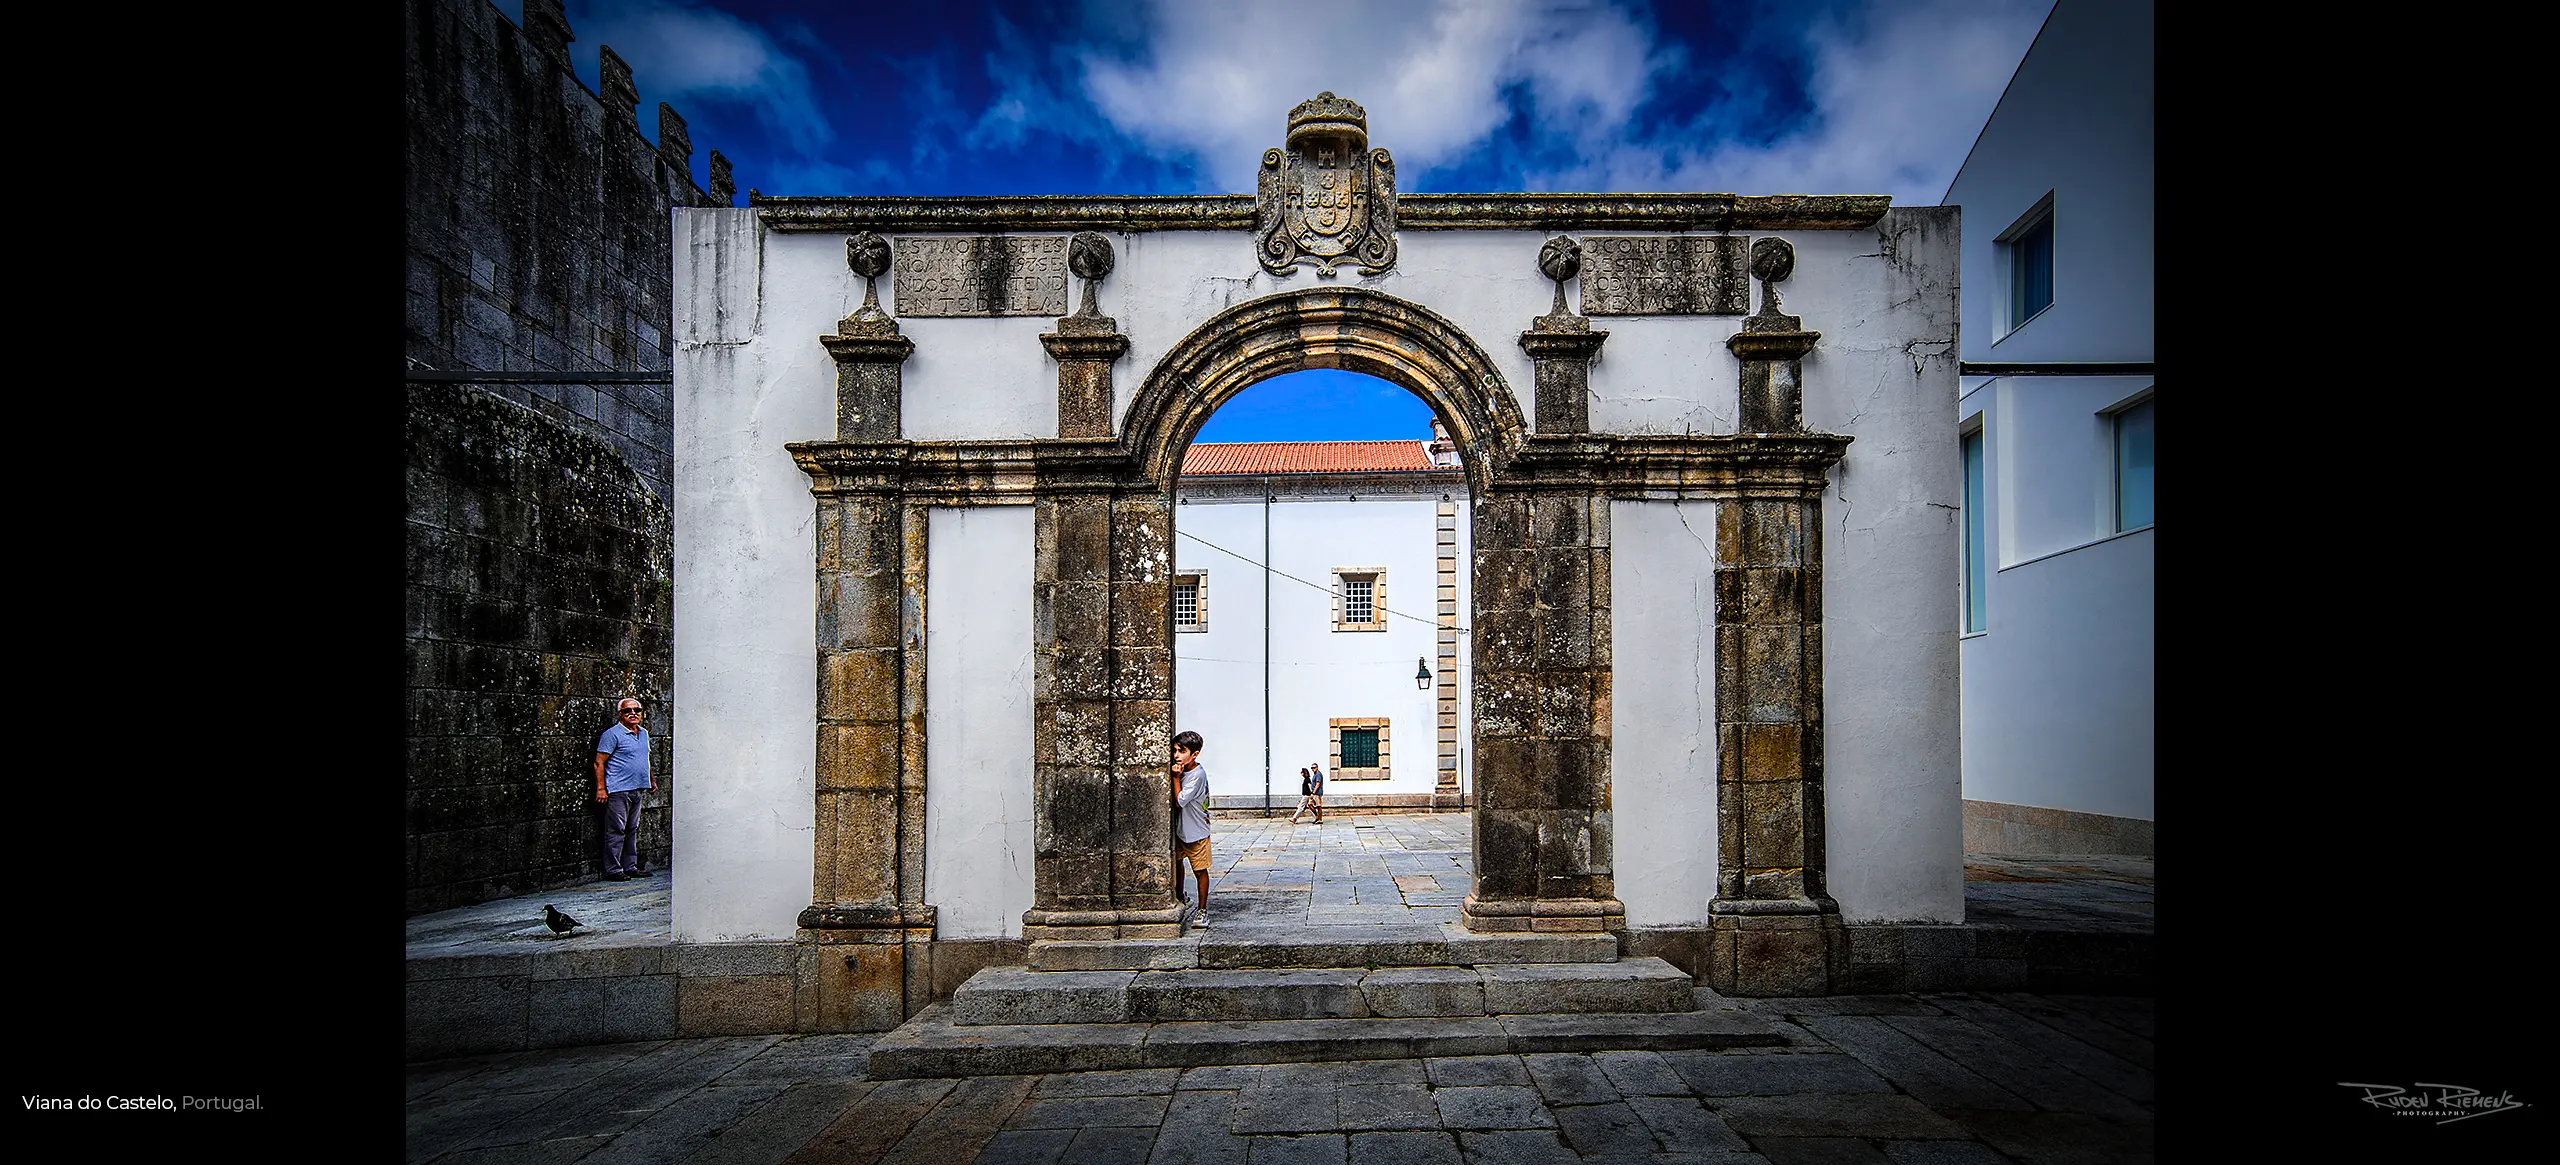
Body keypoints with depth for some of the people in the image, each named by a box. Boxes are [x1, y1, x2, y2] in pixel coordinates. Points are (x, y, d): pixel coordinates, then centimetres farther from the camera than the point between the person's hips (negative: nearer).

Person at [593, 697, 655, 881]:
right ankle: (613, 870, 0)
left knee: (633, 830, 13)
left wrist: (651, 780, 27)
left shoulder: (644, 733, 15)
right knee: (616, 831, -5)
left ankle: (631, 866, 20)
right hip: (618, 790, -8)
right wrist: (601, 788, -17)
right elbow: (599, 762, -11)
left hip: (637, 789, 8)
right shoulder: (613, 734, -9)